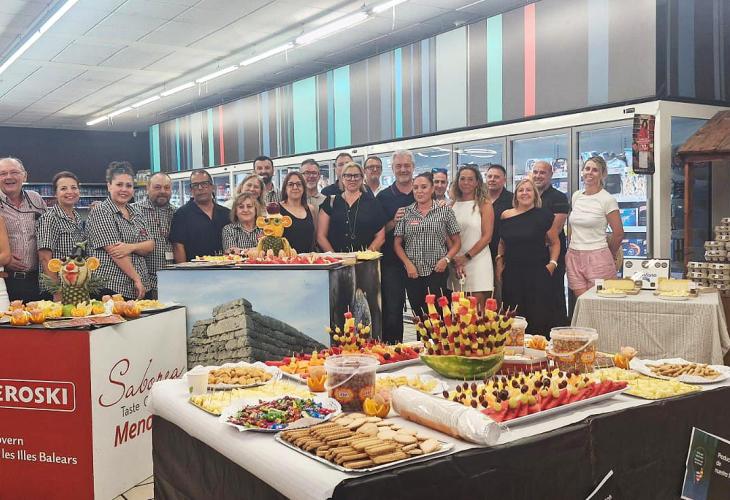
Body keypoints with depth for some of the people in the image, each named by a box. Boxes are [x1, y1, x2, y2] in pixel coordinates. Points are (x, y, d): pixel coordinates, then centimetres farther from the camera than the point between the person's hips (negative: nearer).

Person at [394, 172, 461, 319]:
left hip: (437, 272, -2)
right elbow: (397, 243, 8)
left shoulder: (445, 210, 2)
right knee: (418, 313, 7)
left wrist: (446, 259, -10)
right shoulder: (406, 212, 7)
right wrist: (408, 263, -6)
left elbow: (456, 242, 6)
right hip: (412, 273, 2)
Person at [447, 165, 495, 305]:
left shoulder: (484, 204, 1)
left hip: (477, 260, -3)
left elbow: (487, 236, -4)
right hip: (455, 263, 3)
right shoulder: (452, 205, 9)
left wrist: (466, 256, -10)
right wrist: (454, 260, -5)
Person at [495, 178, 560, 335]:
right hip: (512, 274, 3)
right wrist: (499, 262, 10)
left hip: (538, 274, -3)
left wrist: (552, 263, -6)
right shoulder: (506, 216, 8)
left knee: (539, 316, -4)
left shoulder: (543, 215, 0)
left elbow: (555, 242, 6)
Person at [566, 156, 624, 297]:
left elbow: (618, 233, -3)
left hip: (597, 258, -5)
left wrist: (607, 256, 9)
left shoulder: (608, 200, -6)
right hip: (573, 257, 5)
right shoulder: (576, 196, 11)